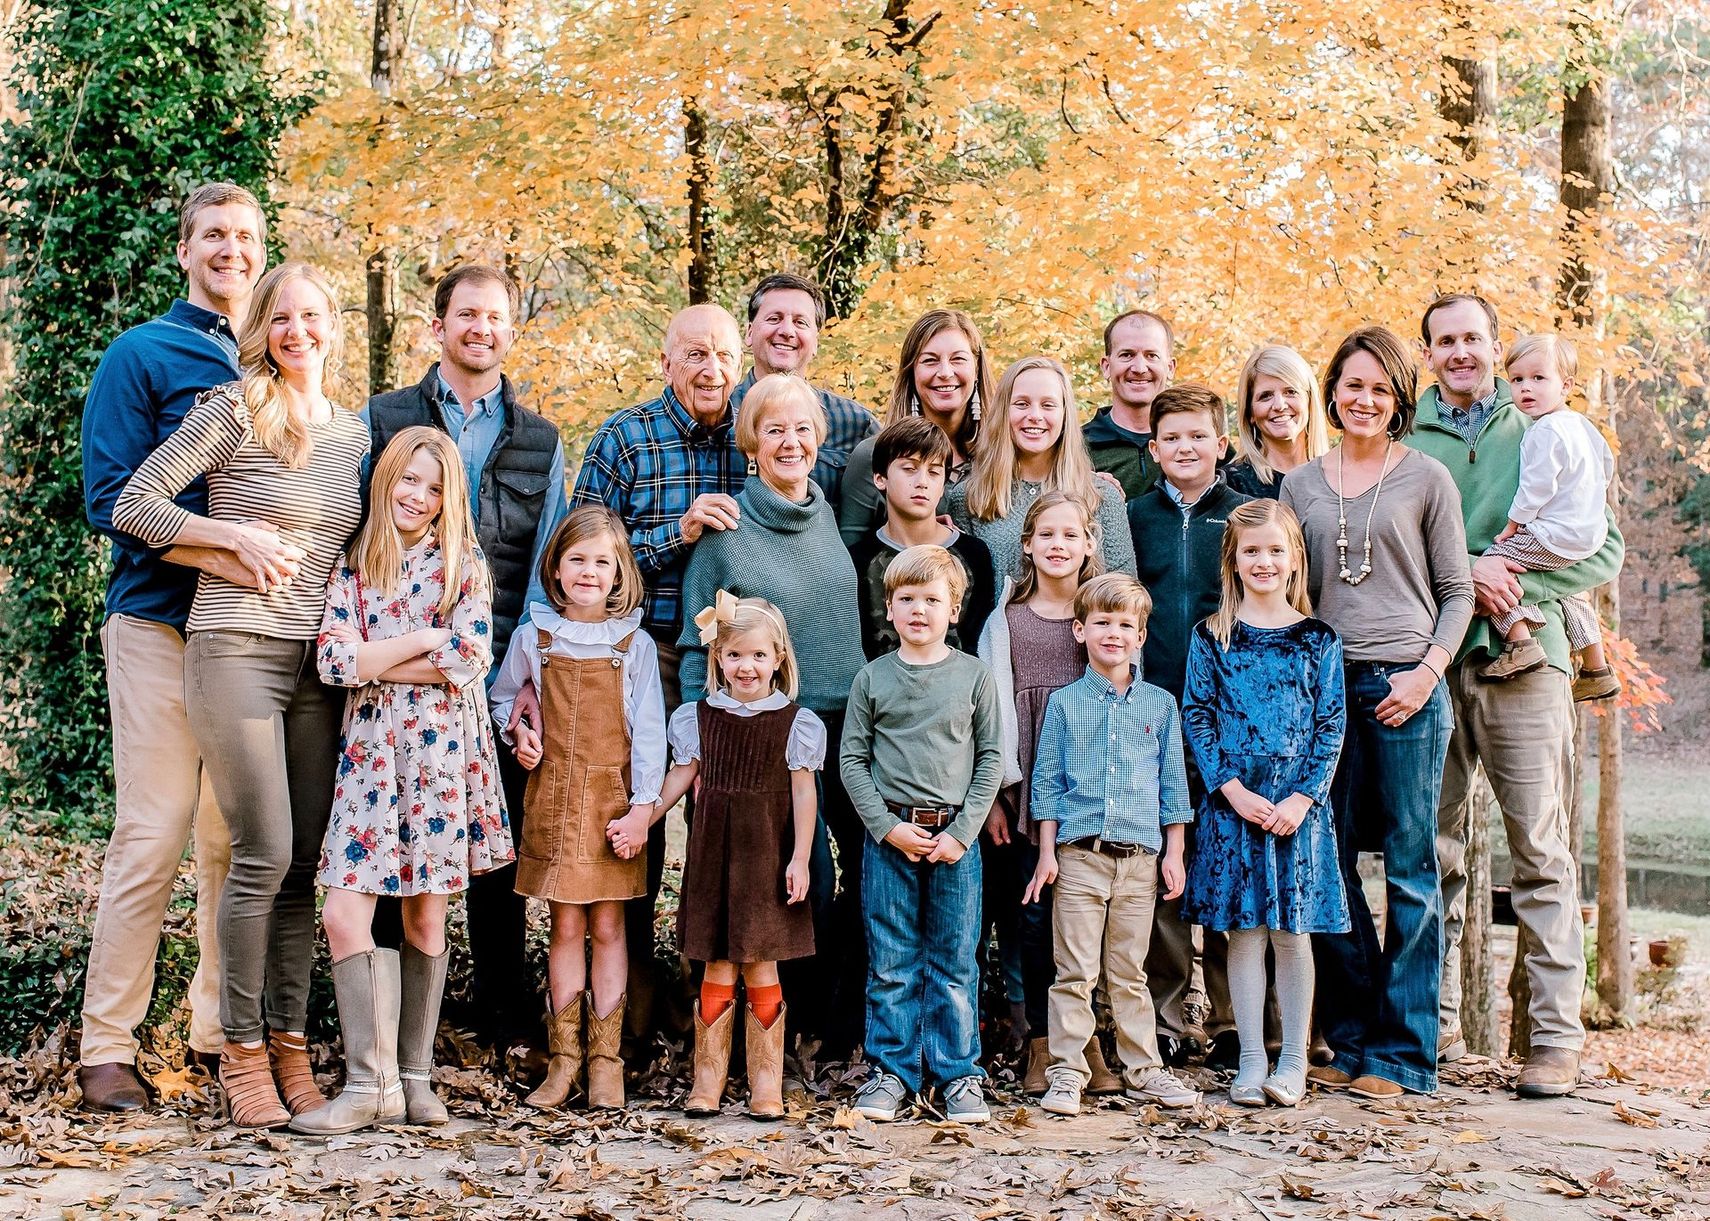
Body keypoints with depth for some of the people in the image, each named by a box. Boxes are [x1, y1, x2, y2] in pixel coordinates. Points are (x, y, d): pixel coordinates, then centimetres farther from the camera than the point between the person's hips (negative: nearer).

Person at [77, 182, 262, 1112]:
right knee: (152, 838, -7)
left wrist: (295, 561, 1)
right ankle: (107, 1047, 0)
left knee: (238, 841, 6)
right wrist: (216, 551, -21)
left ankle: (219, 1031, 15)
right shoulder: (143, 356, 2)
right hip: (162, 626, -4)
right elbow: (110, 496, -7)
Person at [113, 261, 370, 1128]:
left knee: (305, 862, 5)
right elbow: (133, 506, -6)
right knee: (264, 854, -9)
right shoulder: (234, 412, -3)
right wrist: (235, 533, -13)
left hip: (317, 661, 5)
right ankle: (241, 1049, 3)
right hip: (236, 651, -5)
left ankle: (289, 1041, 14)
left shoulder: (355, 433, 14)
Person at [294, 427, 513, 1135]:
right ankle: (372, 1082, -4)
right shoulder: (353, 564, 8)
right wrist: (423, 641, -8)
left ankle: (414, 1074, 16)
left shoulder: (463, 563, 6)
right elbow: (331, 660, -4)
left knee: (426, 918, 4)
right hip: (371, 750, 1)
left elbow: (473, 657, -8)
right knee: (343, 915, -10)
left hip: (443, 748, -1)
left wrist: (377, 658, -7)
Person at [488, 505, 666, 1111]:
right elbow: (500, 698, 19)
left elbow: (649, 730, 0)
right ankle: (564, 1056, 9)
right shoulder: (534, 638, 5)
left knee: (608, 927, 2)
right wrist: (517, 730, -2)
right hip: (553, 797, 1)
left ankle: (604, 1057, 9)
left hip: (613, 799, -1)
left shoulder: (635, 645, 1)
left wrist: (643, 804, -7)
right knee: (566, 927, 3)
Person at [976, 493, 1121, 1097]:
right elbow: (994, 711, 3)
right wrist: (994, 794, -3)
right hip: (1026, 791, 0)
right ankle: (1042, 1042, 10)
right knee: (1035, 916, 1)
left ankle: (1086, 1039, 10)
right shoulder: (1006, 621, 6)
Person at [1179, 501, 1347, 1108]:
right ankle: (1251, 1060, 13)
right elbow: (1196, 717, 0)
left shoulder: (1317, 638, 4)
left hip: (1298, 802, 0)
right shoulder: (1211, 636, 3)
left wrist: (1303, 797, -9)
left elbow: (1331, 724, 2)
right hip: (1230, 800, 0)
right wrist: (1234, 791, -10)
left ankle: (1294, 1059, 15)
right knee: (1242, 931, 4)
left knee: (1292, 932, 4)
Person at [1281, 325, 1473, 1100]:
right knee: (1326, 865, 4)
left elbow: (1456, 593, 5)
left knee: (1409, 869, 0)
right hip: (1325, 685, 3)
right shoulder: (1300, 485, 12)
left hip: (1405, 688, -3)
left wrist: (1428, 671, -9)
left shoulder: (1426, 479, 4)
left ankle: (1403, 1053, 7)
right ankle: (1351, 1039, 17)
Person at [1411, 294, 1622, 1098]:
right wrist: (1463, 573, -11)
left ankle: (1556, 1037, 1)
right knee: (1433, 849, 6)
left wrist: (1516, 583, -11)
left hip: (1523, 657, -2)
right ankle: (1437, 1022, 15)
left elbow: (1605, 548, 4)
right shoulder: (1402, 440, 11)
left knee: (1541, 851, -3)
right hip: (1429, 662, 2)